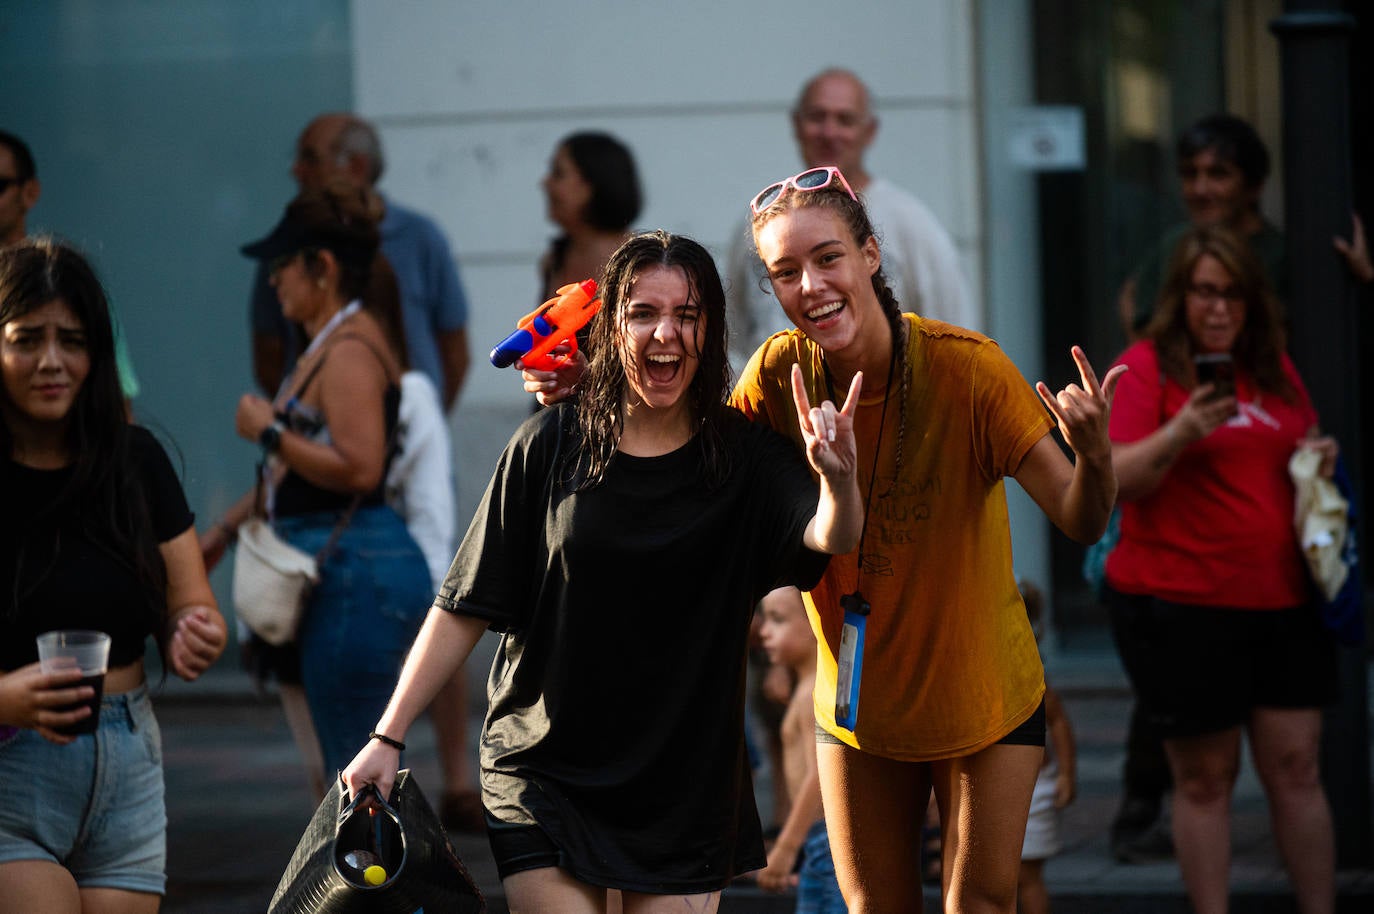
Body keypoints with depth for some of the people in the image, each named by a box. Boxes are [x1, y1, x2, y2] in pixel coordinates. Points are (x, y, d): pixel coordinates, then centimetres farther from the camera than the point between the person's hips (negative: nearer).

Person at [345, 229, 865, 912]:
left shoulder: (743, 457, -2)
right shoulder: (552, 446, -3)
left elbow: (831, 537, -21)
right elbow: (465, 606, 0)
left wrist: (838, 478, -43)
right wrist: (388, 737, -4)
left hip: (686, 790, 1)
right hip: (544, 772, -1)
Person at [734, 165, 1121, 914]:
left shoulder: (967, 368, -24)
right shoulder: (780, 373, -15)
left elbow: (1080, 521, -23)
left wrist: (1093, 452, -46)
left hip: (983, 699, -2)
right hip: (858, 704, 2)